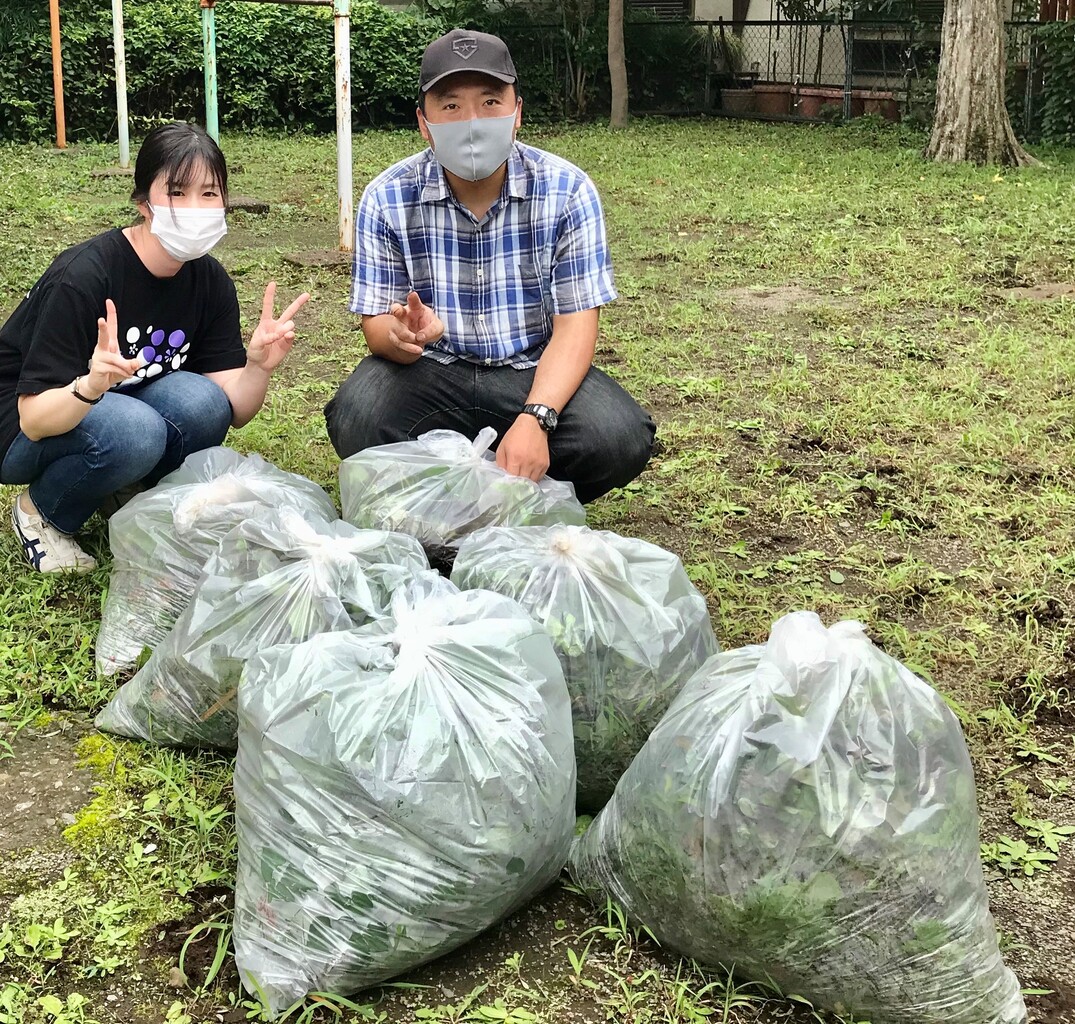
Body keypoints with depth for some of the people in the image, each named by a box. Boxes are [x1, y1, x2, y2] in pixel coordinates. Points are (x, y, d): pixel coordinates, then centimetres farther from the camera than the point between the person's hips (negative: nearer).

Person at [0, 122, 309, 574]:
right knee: (133, 432, -35)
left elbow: (233, 410, -10)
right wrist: (91, 386, -48)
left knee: (200, 401, -25)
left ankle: (123, 492, 4)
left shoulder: (211, 281, -8)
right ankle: (40, 511, -4)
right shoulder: (82, 277, -28)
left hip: (118, 407, 5)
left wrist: (259, 366, -31)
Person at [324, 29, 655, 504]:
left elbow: (575, 326, -14)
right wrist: (402, 335, -34)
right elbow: (376, 325, -6)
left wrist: (535, 419, -32)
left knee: (620, 439, -28)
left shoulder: (567, 191, -11)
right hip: (430, 372, 0)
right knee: (357, 422, -31)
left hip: (536, 372, 0)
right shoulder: (387, 199, -8)